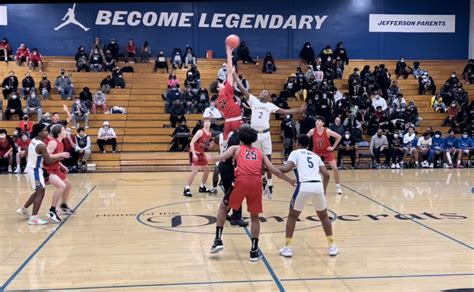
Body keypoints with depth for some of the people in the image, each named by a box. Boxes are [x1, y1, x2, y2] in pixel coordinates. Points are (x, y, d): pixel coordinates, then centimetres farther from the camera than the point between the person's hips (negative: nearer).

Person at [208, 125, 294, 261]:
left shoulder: (235, 148, 20)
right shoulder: (260, 153, 26)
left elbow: (222, 157, 1)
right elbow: (274, 170, 20)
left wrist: (210, 158, 19)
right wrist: (290, 180, 30)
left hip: (242, 181, -2)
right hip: (256, 183, 2)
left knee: (223, 207, 21)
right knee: (254, 217, 17)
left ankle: (218, 240, 15)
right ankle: (254, 251, 15)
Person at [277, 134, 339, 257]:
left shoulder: (295, 153, 13)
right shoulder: (315, 155, 27)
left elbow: (287, 168, -4)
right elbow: (326, 174, 18)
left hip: (304, 186, -3)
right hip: (318, 186, 4)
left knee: (292, 216, 16)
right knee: (324, 216, 24)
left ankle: (287, 247, 13)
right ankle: (332, 246, 23)